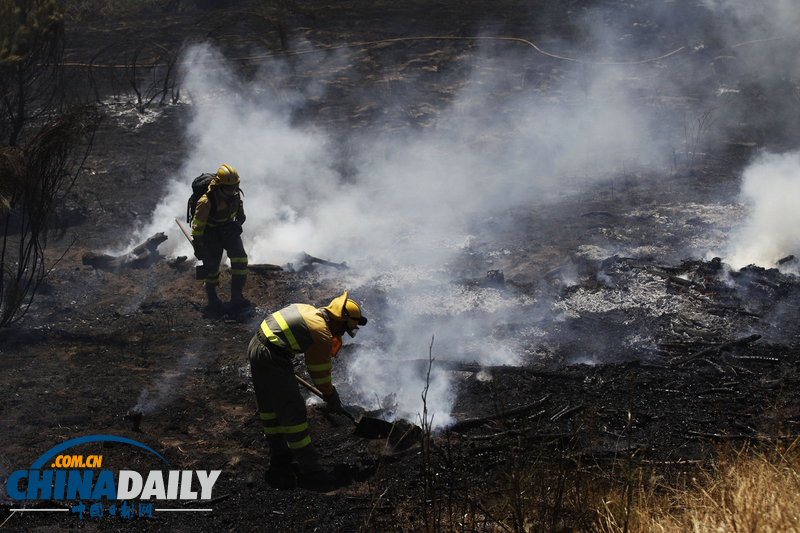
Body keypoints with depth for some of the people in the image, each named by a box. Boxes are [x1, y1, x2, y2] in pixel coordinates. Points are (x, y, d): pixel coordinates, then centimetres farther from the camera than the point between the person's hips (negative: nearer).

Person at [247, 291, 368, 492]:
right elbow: (320, 372, -2)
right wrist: (332, 398, 13)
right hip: (272, 359, -10)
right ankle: (309, 471, 2)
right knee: (293, 412, -4)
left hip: (255, 346, 10)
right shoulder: (322, 333, -12)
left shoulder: (309, 310, 12)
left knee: (269, 406, 22)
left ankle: (279, 456, 39)